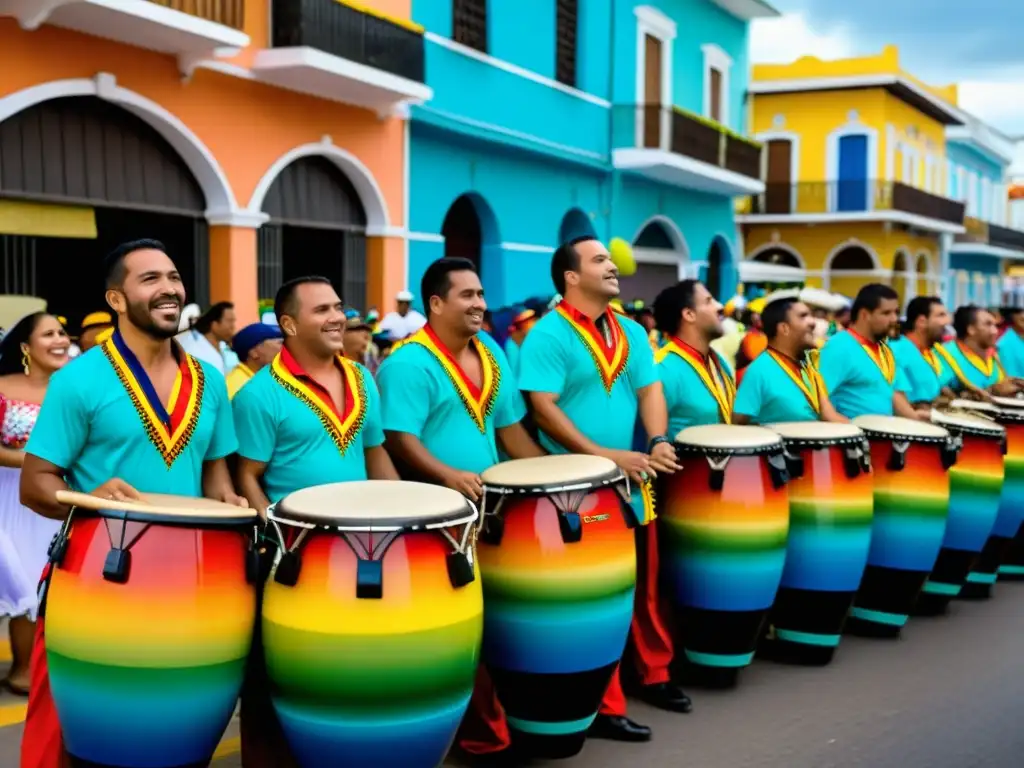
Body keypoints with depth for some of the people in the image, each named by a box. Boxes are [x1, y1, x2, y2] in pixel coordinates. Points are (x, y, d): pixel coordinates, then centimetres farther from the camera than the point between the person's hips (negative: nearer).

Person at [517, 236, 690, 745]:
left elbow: (650, 390, 9)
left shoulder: (631, 333, 12)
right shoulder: (548, 334, -11)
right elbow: (543, 407, -18)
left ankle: (654, 675, 35)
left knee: (644, 586, 17)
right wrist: (602, 455, -23)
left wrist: (658, 442, -11)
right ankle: (603, 706, 8)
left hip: (633, 484, 7)